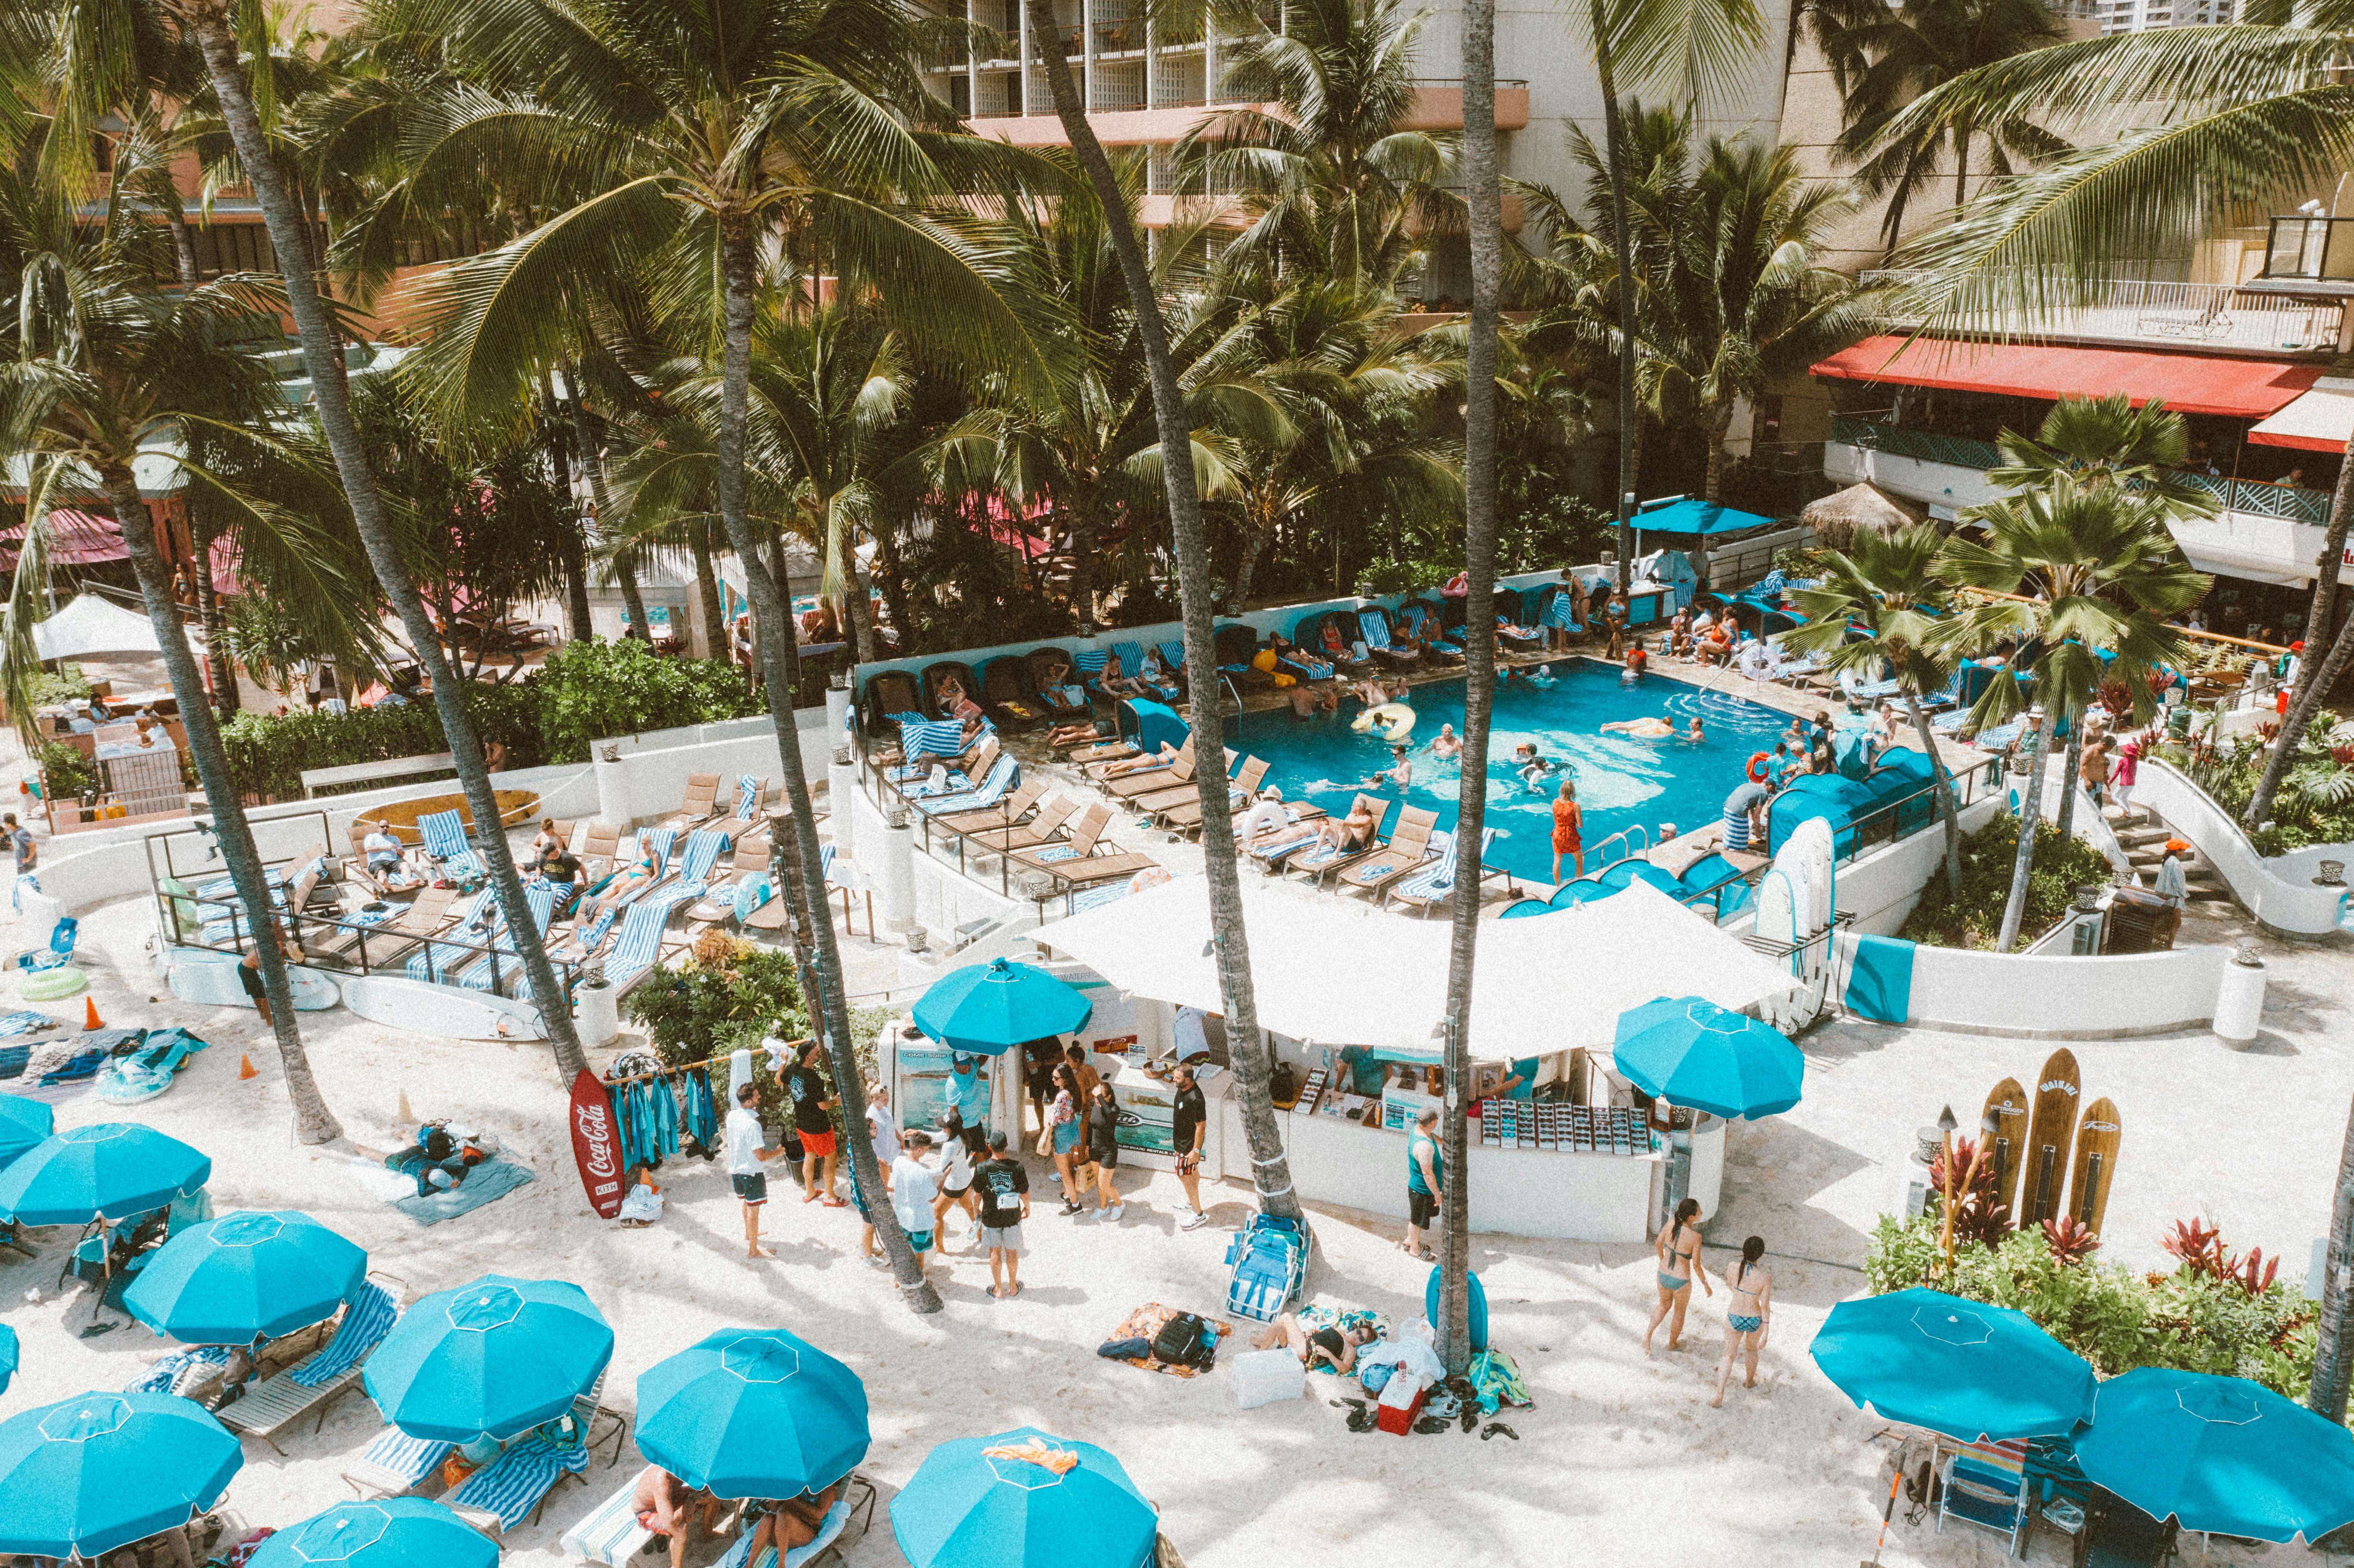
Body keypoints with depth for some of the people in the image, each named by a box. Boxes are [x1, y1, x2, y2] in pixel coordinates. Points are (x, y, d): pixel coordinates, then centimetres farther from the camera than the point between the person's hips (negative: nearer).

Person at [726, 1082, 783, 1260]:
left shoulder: (731, 1116, -4)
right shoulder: (753, 1125, -29)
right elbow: (761, 1157, -26)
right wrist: (778, 1152, -9)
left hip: (735, 1169, 8)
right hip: (751, 1172, -8)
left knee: (747, 1202, 28)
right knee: (753, 1209, 4)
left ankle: (749, 1235, 46)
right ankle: (753, 1250, 14)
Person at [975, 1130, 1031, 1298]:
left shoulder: (982, 1168, -21)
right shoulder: (1017, 1167, -21)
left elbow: (977, 1194, -7)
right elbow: (1025, 1193, -10)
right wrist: (1027, 1208, 12)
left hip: (991, 1216, 0)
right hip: (1012, 1216, 0)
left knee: (995, 1252, 19)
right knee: (1012, 1252, 19)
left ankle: (998, 1289, 31)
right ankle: (1013, 1287, 35)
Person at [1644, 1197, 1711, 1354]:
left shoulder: (1671, 1223, -13)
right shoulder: (1695, 1236, -27)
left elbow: (1658, 1244, 2)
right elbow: (1696, 1266, -20)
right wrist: (1706, 1285, -3)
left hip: (1663, 1274, 4)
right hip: (1681, 1281, -4)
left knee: (1664, 1306, 32)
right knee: (1680, 1312, 25)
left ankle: (1648, 1335, 17)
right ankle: (1672, 1343, 46)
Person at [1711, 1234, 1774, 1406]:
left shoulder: (1734, 1268, -18)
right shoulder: (1765, 1277, -24)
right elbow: (1765, 1306, -17)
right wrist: (1766, 1331, -7)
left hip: (1734, 1319, 1)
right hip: (1755, 1321, -1)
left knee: (1729, 1356, 16)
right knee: (1752, 1349, 30)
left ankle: (1719, 1396, 7)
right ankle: (1750, 1381, 54)